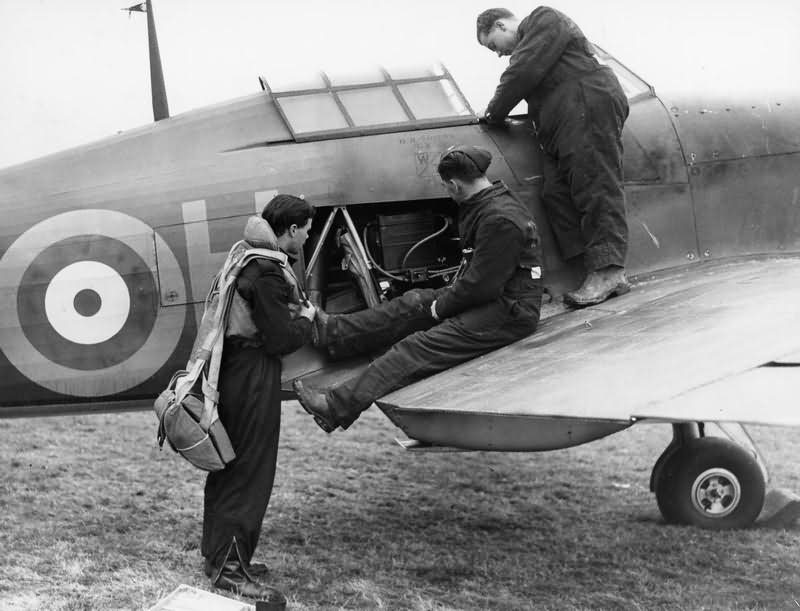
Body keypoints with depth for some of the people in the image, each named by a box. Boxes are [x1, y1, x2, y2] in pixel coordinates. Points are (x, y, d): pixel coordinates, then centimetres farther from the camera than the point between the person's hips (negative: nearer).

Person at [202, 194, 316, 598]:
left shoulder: (250, 260, 11)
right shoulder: (266, 273, -21)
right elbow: (280, 339, -21)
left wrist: (296, 308, 2)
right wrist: (306, 319, -4)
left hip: (234, 373, 10)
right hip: (253, 379, -10)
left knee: (230, 468, 18)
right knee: (248, 473, -2)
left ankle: (219, 554, 30)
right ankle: (229, 567, 4)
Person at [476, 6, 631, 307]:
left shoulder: (544, 19, 3)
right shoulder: (529, 40, 34)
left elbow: (524, 72, -8)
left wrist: (495, 111, 1)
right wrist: (498, 112, 11)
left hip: (588, 108, -10)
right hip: (562, 125, 10)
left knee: (596, 189, -15)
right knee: (556, 194, -3)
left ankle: (609, 271, -21)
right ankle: (598, 271, -9)